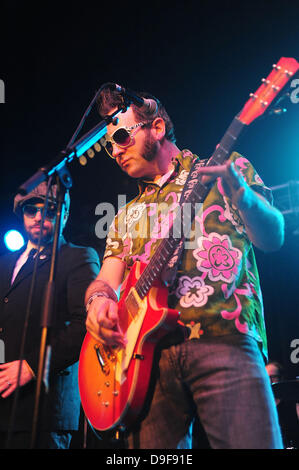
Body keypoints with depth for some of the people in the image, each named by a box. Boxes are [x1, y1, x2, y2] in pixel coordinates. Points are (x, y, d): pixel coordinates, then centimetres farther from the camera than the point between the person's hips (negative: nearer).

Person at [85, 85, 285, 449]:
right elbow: (107, 279, 17)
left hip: (224, 337, -3)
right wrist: (98, 299, -7)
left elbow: (272, 238, 2)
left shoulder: (224, 169, 12)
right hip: (147, 348, 4)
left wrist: (238, 190, -18)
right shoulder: (128, 214, 24)